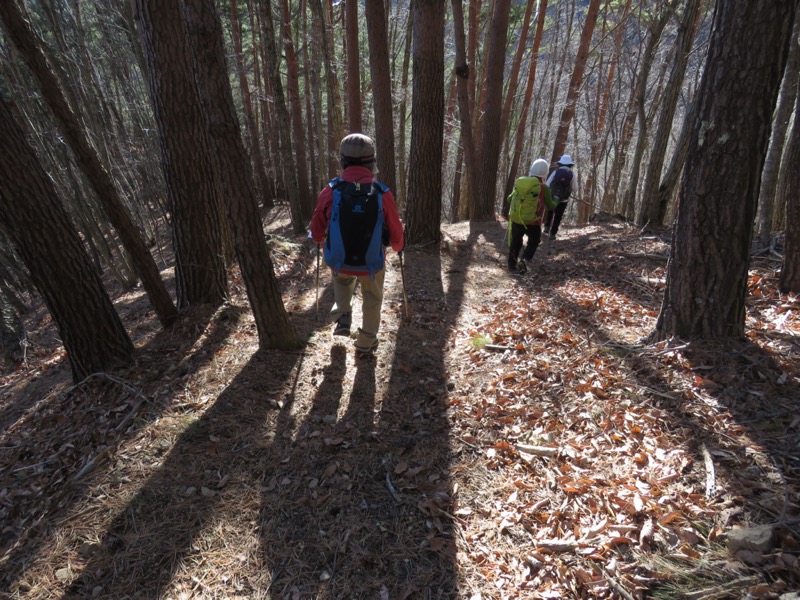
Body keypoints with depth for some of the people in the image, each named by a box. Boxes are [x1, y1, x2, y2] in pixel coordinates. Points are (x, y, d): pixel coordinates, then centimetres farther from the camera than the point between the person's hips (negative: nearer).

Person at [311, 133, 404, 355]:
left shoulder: (330, 191, -16)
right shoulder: (382, 194, -18)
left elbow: (317, 232, -4)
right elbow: (396, 236, -7)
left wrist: (323, 242, 21)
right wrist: (398, 247, 17)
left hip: (339, 262, 1)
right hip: (372, 263, -1)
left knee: (342, 281, 36)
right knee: (372, 300, 25)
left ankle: (342, 316, 20)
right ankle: (366, 342, 37)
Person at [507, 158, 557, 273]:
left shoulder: (519, 183, -1)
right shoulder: (543, 188, -12)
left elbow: (509, 199, 10)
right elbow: (550, 206, -2)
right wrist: (555, 203, 20)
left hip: (516, 220, 3)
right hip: (533, 222, -3)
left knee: (515, 242, 22)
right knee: (533, 242, 20)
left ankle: (512, 264, 25)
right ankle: (525, 261, 1)